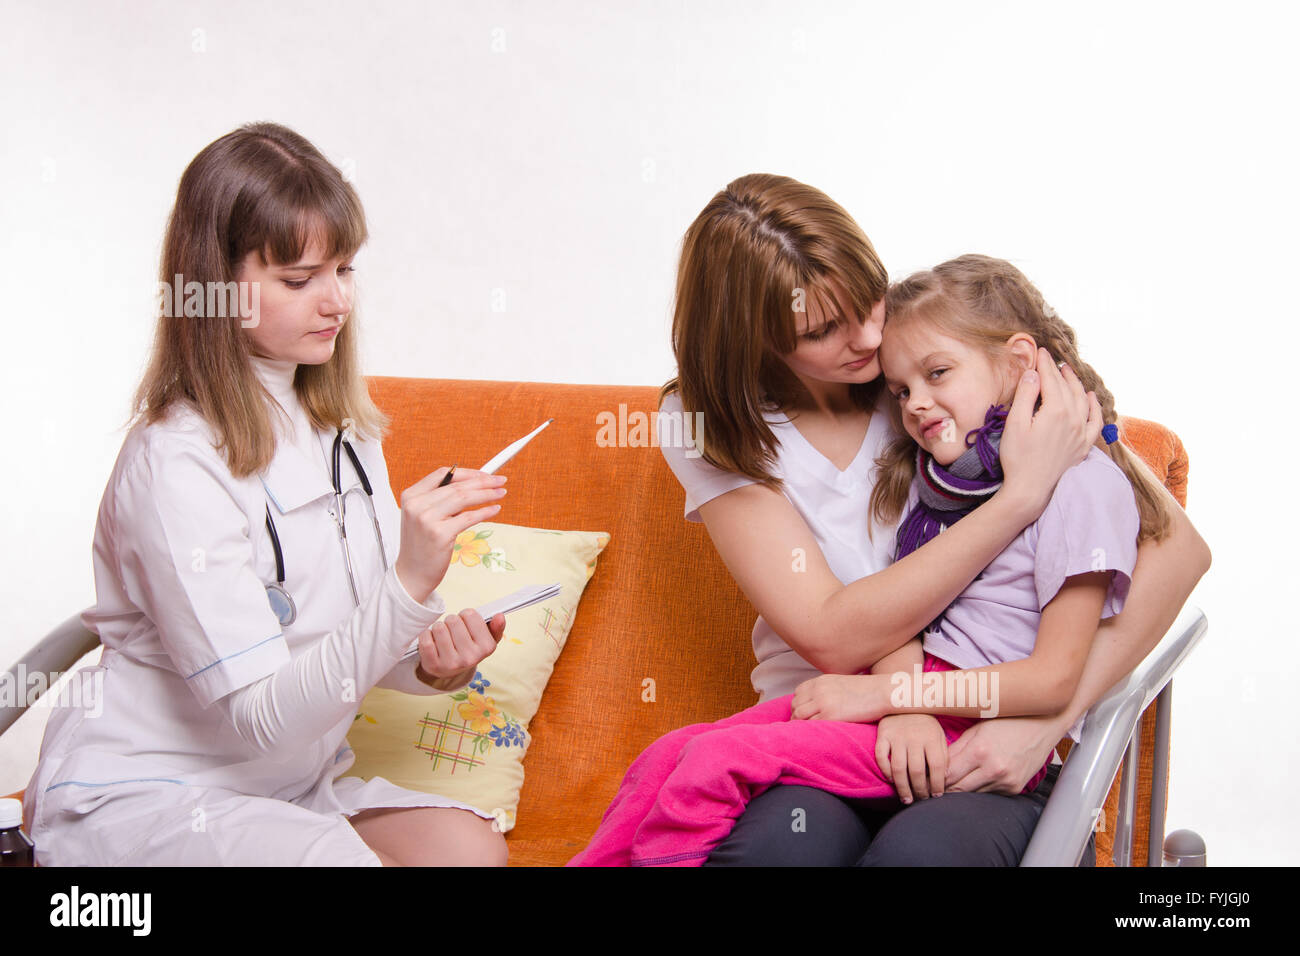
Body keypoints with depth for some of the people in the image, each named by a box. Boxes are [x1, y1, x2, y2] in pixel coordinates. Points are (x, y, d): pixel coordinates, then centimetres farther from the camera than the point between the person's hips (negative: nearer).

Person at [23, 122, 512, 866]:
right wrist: (410, 584, -35)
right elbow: (259, 715, -23)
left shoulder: (343, 429, 6)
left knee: (472, 846, -17)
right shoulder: (177, 462, -20)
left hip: (291, 788, 7)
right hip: (143, 796, -7)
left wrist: (431, 661, -11)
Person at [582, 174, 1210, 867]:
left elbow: (1180, 547, -7)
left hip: (983, 752, 0)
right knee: (780, 838, -36)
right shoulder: (708, 425, -3)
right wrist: (1023, 494, -20)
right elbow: (833, 638, -15)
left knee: (922, 847, -36)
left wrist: (1046, 720, -19)